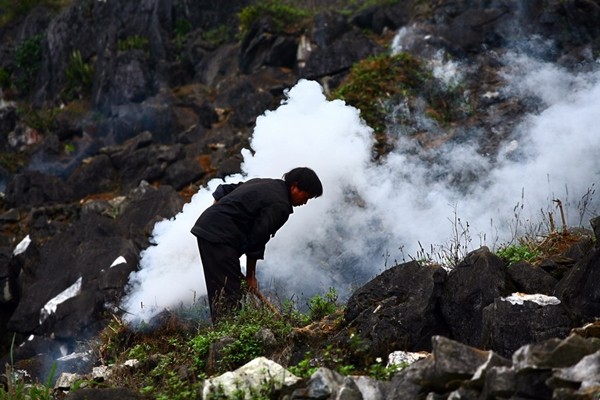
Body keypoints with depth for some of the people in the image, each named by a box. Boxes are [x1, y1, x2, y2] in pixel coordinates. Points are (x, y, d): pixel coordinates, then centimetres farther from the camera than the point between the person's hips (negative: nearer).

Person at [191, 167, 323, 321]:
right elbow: (256, 240, -12)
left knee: (219, 291, 11)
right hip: (220, 237, -10)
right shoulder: (279, 205, -11)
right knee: (230, 292, -12)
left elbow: (223, 190, 21)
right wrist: (250, 275, -2)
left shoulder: (266, 183, 18)